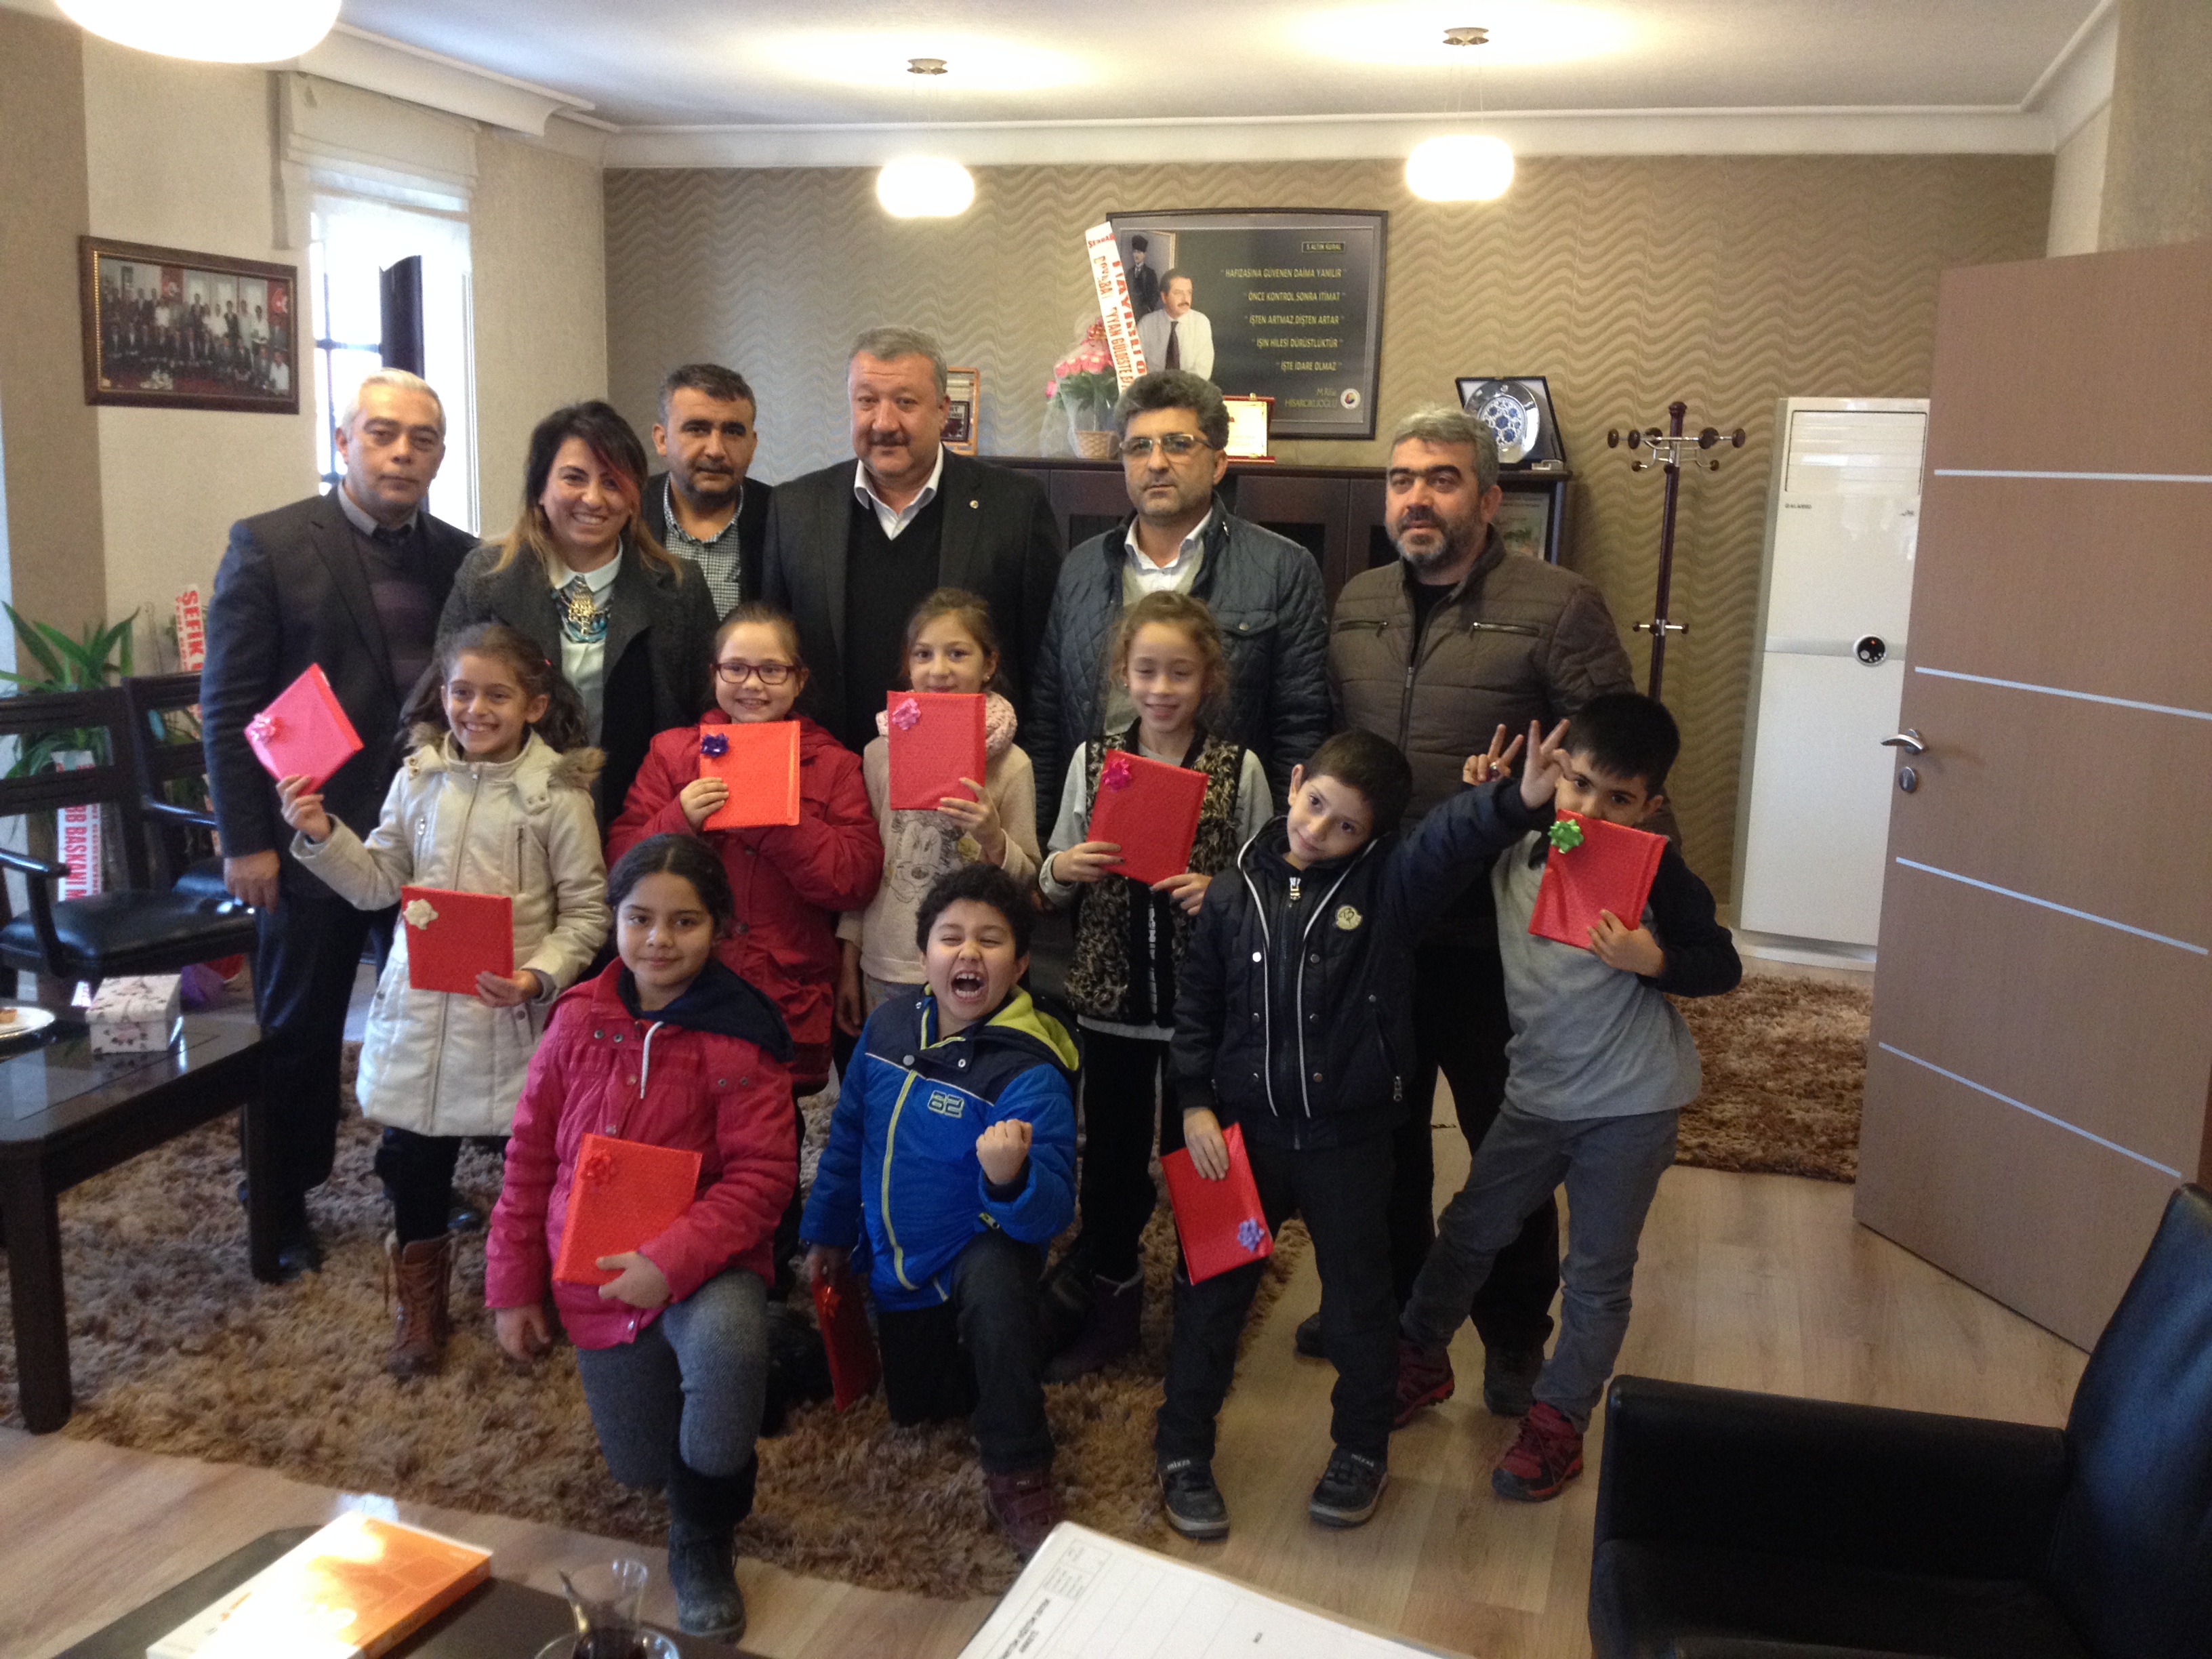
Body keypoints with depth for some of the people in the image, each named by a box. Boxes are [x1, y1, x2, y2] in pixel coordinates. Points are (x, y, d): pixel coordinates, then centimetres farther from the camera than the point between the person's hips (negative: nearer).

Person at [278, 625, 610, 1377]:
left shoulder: (557, 793, -9)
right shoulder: (419, 778, 3)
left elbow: (587, 911, -8)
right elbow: (378, 884, 9)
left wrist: (540, 976, -21)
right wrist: (322, 836, -4)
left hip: (513, 1016, -3)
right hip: (418, 1008, 4)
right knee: (412, 1161, 11)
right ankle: (421, 1311, 31)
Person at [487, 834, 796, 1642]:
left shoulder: (740, 1036, -15)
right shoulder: (579, 1021, -4)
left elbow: (760, 1175, -17)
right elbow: (530, 1158, 4)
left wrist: (672, 1262, -27)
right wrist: (513, 1287, 5)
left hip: (705, 1263, -4)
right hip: (595, 1277, 4)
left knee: (727, 1341, -39)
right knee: (640, 1470, 14)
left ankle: (702, 1542, -13)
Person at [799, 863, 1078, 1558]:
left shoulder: (1030, 1070, -26)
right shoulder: (889, 1026, -8)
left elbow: (1049, 1212, -30)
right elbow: (850, 1136, 7)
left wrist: (1011, 1178, -52)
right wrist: (827, 1231, 15)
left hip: (984, 1250, -6)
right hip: (897, 1261, 6)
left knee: (993, 1283, -40)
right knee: (915, 1407, 19)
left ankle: (1018, 1476, -22)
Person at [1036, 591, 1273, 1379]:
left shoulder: (1240, 769, -5)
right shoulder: (1092, 759, 2)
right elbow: (1055, 886, 9)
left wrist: (1220, 893, -19)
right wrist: (1061, 870, -13)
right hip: (1112, 996, 2)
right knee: (1112, 1156, 14)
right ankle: (1107, 1300, 34)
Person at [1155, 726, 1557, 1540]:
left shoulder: (1387, 886, -9)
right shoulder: (1235, 898, -3)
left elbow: (1453, 837, -29)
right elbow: (1196, 1006, 5)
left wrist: (1521, 797, -48)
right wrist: (1195, 1102, -3)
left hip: (1347, 1137, -1)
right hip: (1243, 1132, 2)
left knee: (1358, 1298, 14)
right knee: (1210, 1294, 12)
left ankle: (1362, 1447, 37)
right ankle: (1183, 1451, 30)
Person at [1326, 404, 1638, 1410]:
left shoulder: (1560, 608, -8)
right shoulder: (1355, 605, 10)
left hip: (1495, 928, -5)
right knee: (1383, 1125, 20)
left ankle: (1515, 1332, 30)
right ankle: (1390, 1297, 40)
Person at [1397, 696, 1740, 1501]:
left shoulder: (1657, 871, -13)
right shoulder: (1515, 850, -4)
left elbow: (1722, 967, -6)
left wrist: (1655, 961, -27)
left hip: (1631, 1104, -4)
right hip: (1537, 1093, 4)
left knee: (1597, 1276, 9)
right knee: (1468, 1231, 17)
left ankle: (1558, 1420, 26)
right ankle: (1418, 1359, 38)